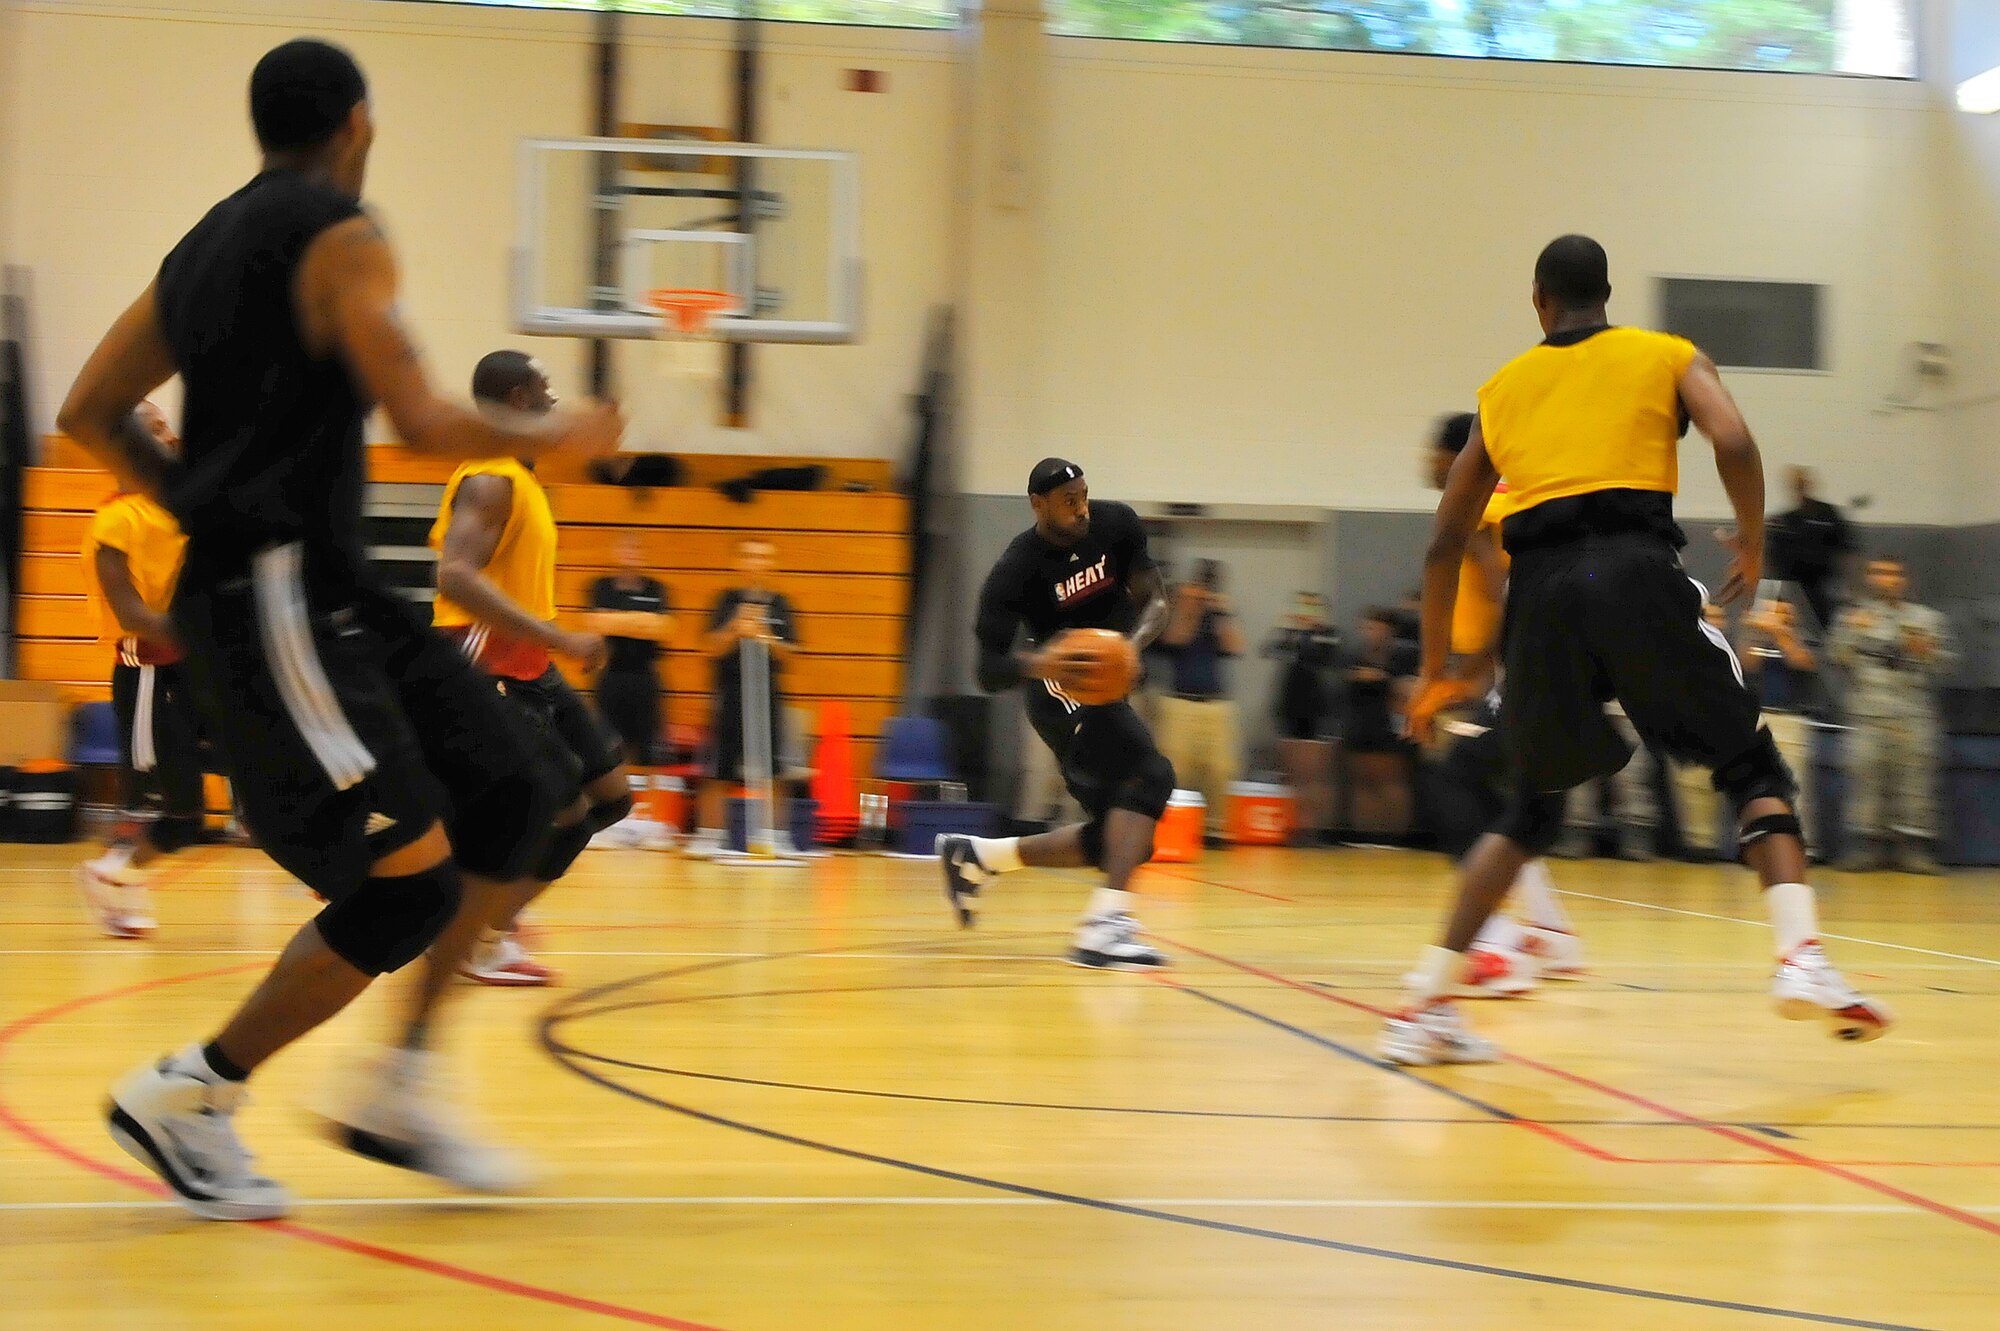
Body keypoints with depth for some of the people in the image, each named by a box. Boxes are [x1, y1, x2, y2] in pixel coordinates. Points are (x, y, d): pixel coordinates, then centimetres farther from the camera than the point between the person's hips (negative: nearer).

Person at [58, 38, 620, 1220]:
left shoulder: (207, 245, 17)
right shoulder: (339, 236, -10)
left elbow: (91, 414, 19)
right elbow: (422, 423, -18)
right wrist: (557, 437, -2)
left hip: (331, 588, 10)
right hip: (279, 599, -10)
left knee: (510, 801, 8)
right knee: (412, 883, -8)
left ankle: (400, 1086, 11)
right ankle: (188, 1098, 2)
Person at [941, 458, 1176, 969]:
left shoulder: (1117, 524, -6)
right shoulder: (1016, 571, -21)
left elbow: (1154, 601, -1)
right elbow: (989, 672, -19)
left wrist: (1135, 644, -24)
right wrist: (1035, 664, -41)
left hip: (1106, 684, 7)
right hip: (1062, 691, -7)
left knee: (1115, 839, 8)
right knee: (1152, 775, -29)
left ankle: (975, 856, 23)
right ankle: (1105, 927, -36)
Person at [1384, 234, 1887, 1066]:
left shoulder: (1505, 387, 25)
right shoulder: (1668, 357, 18)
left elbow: (1446, 542, 23)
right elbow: (1733, 441, -3)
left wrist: (1435, 673, 29)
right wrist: (1753, 545, 13)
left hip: (1541, 589, 3)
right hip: (1636, 568, -3)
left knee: (1533, 804, 20)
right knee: (1752, 766, 12)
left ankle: (1426, 1005, 12)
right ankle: (1802, 960, -9)